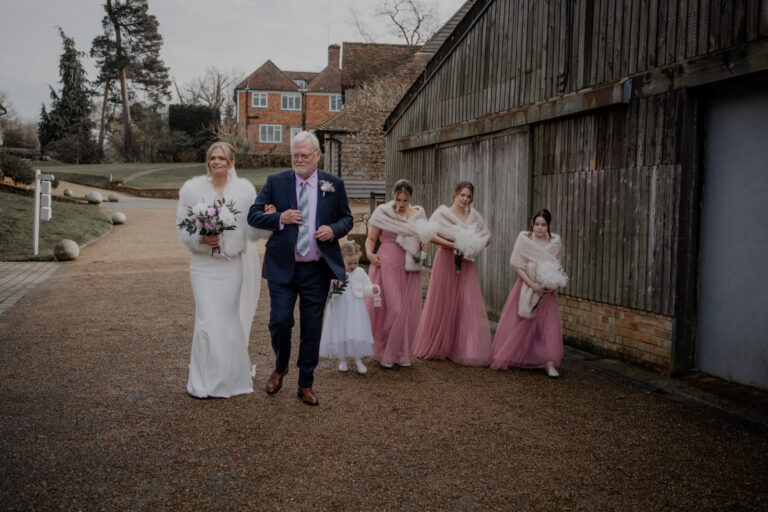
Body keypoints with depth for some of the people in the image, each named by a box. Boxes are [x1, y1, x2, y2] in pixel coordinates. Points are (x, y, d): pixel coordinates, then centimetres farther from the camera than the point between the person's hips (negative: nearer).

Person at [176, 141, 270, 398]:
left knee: (230, 322, 8)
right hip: (204, 265, -1)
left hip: (233, 265, 1)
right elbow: (182, 227, 2)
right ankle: (204, 382, 12)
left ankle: (231, 380, 25)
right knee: (208, 323, -5)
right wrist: (200, 239, -17)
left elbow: (252, 232, 2)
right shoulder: (192, 188, 0)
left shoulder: (245, 189, 1)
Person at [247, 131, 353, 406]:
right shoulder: (276, 182, 2)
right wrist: (279, 218, -16)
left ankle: (306, 385, 21)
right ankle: (280, 368, 29)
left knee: (312, 328, 6)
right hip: (283, 268, 0)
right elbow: (253, 215, 2)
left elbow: (347, 218, 12)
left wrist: (333, 229, -10)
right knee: (279, 322, -2)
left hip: (318, 270, 1)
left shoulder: (334, 184, 4)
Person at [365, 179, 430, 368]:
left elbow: (423, 238, 20)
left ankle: (402, 353, 18)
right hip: (387, 265, -4)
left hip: (410, 267, 4)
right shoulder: (382, 213, -1)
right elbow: (371, 238, 3)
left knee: (408, 310, 4)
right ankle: (384, 353, 6)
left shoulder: (418, 214, 9)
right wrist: (369, 253, -15)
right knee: (391, 308, -8)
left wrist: (424, 246, -1)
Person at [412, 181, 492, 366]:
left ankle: (467, 350, 6)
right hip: (446, 262, -4)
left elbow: (487, 237, 15)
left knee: (469, 306, -1)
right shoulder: (442, 213, -2)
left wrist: (473, 247, -5)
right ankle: (436, 348, 18)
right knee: (442, 306, 3)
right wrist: (453, 245, -20)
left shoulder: (474, 216, 11)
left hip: (466, 264, 4)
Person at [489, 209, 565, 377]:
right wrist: (532, 284, -18)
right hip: (526, 288, -2)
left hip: (547, 292, 2)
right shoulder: (524, 239, -7)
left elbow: (558, 268, 9)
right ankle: (503, 359, 22)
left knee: (550, 326, -4)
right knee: (517, 325, 6)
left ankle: (550, 364, 3)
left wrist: (554, 285, -8)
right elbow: (518, 267, -8)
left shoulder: (555, 242, 2)